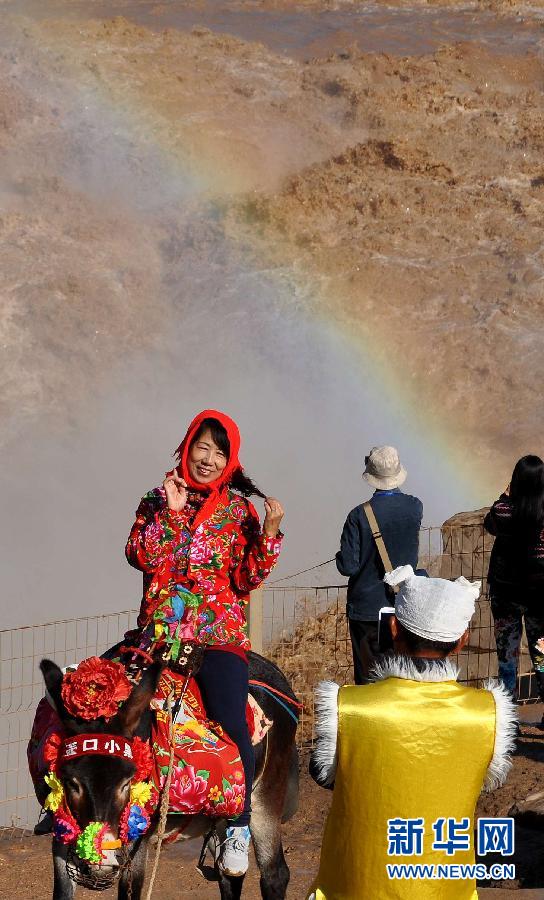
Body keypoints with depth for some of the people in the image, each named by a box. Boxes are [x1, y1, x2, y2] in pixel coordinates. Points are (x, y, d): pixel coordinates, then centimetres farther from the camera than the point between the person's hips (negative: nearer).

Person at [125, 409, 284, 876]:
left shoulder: (238, 510, 10)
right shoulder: (159, 500, 13)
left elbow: (249, 578, 4)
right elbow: (140, 556, -1)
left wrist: (269, 532, -8)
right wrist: (169, 512, -9)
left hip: (220, 631, -1)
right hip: (161, 627, 2)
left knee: (233, 725, -18)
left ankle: (239, 829, -3)